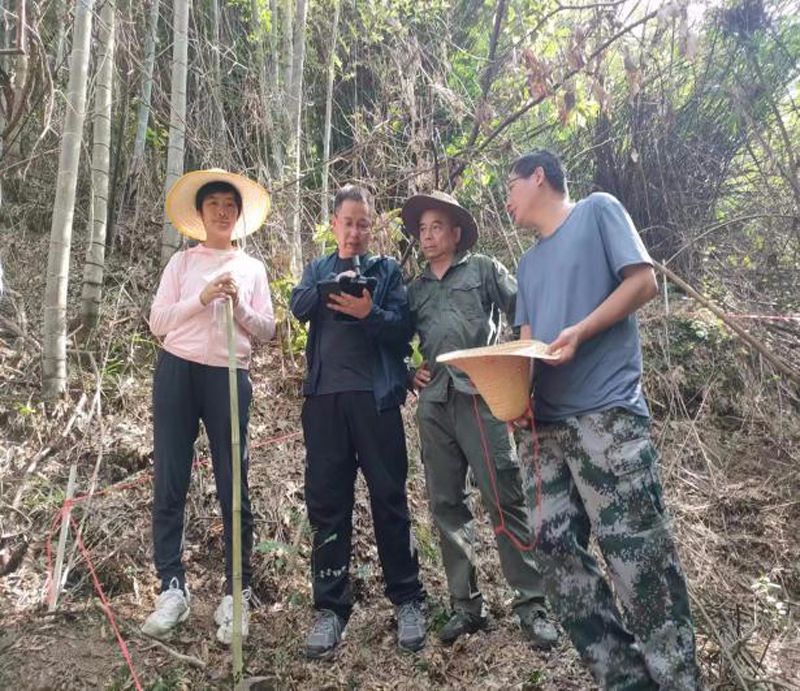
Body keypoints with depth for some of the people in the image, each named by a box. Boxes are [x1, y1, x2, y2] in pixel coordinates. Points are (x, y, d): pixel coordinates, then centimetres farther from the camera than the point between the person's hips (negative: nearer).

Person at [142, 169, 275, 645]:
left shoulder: (252, 268, 12)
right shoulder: (181, 262, 11)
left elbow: (266, 331, 7)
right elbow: (157, 322, 3)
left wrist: (239, 305, -9)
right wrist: (201, 299, -9)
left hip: (229, 377, 0)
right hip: (178, 372, 1)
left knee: (234, 487, 0)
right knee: (170, 483, 1)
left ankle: (237, 593, 8)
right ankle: (173, 587, 11)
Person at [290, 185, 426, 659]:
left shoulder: (387, 270, 11)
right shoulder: (318, 270, 18)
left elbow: (403, 328, -1)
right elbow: (299, 307, -3)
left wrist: (369, 313, -19)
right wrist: (333, 285, -20)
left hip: (375, 395, -2)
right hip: (324, 396, 2)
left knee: (389, 498, 2)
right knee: (327, 501, 3)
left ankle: (408, 600, 14)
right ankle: (331, 606, 12)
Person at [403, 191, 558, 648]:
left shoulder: (483, 270, 10)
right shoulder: (415, 290, 21)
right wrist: (409, 373, 8)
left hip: (480, 397, -4)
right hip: (433, 405, 5)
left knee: (505, 499, -7)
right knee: (447, 505, 5)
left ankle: (532, 603, 3)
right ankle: (467, 605, 16)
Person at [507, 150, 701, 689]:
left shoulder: (598, 211, 7)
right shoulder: (529, 264, 25)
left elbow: (643, 281, -3)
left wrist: (582, 331, -16)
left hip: (606, 413, -7)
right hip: (549, 423, 8)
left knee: (639, 556, -7)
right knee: (557, 550, 4)